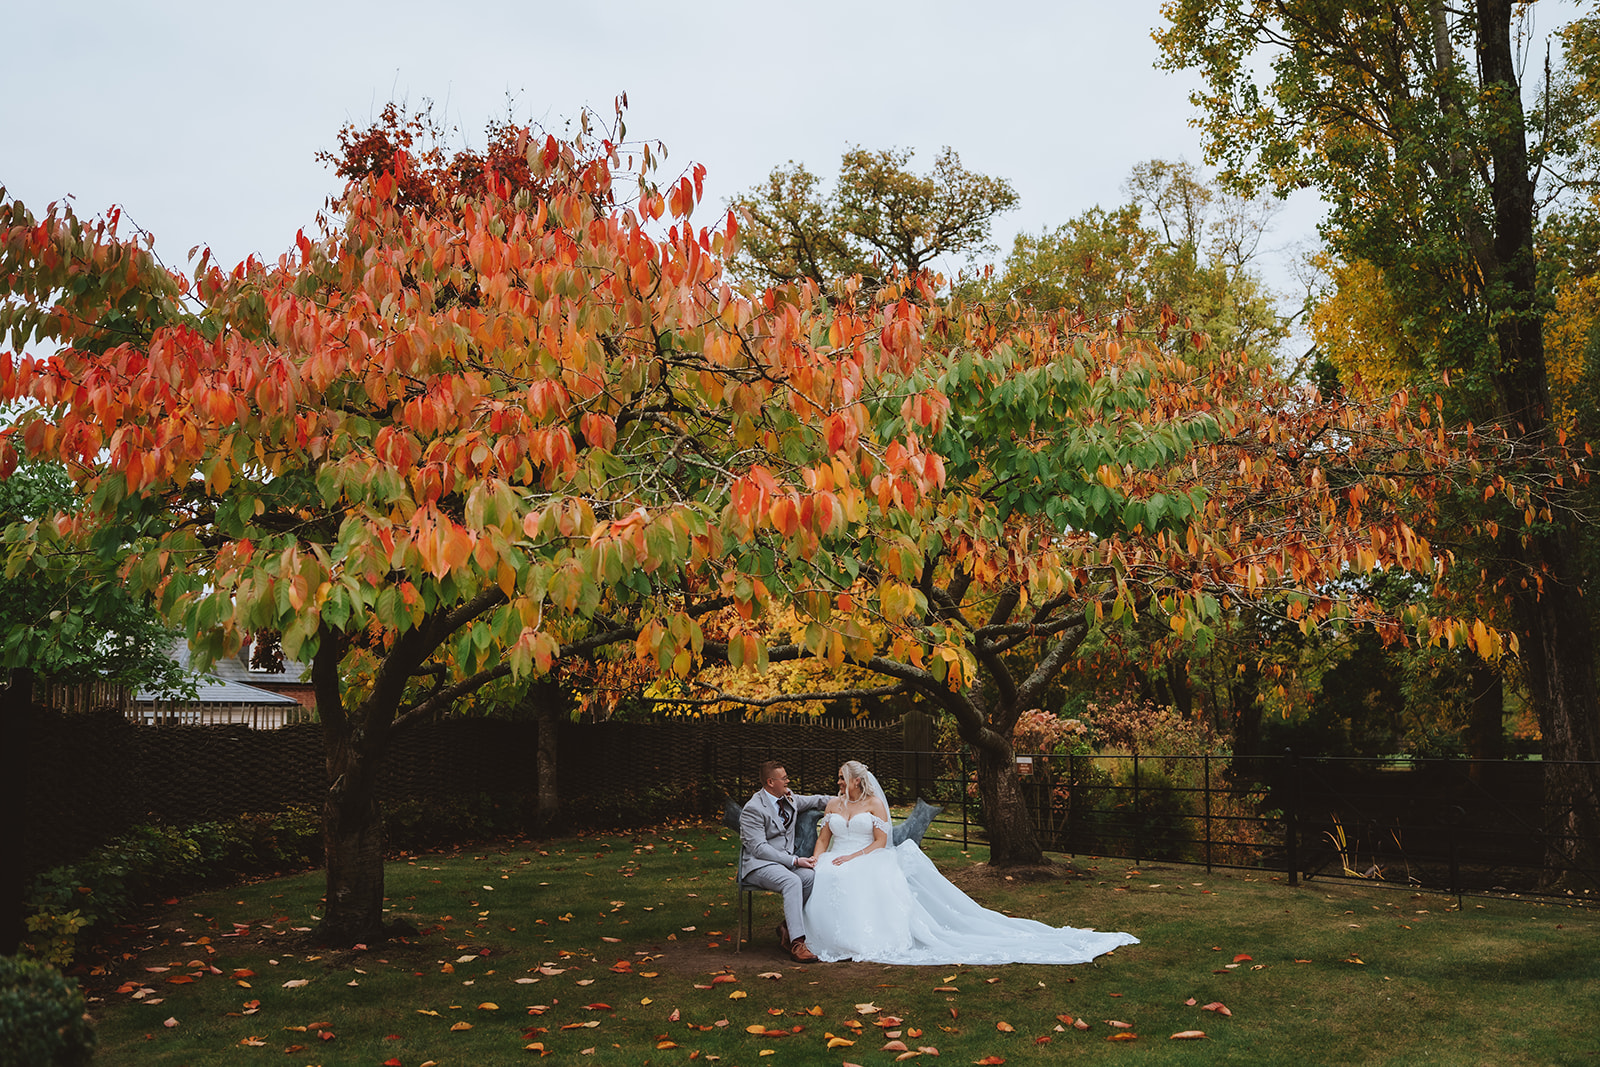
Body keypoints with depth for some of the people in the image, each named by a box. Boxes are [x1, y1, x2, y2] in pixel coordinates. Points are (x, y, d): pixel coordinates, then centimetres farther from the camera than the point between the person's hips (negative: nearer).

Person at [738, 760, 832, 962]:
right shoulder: (753, 809, -13)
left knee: (811, 876, -24)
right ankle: (797, 943, -38)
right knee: (792, 881, -35)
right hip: (759, 865, -7)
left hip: (786, 860, 7)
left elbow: (817, 800, 30)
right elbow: (759, 848, -19)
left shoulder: (788, 798, 10)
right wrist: (794, 861, -22)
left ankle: (787, 928, -9)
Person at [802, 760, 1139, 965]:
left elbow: (880, 841, -3)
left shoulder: (874, 804, 7)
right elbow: (822, 841, 16)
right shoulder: (833, 805, 20)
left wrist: (853, 856, -16)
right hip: (834, 865, 4)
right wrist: (815, 862, -6)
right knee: (826, 882, -32)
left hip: (868, 863, -4)